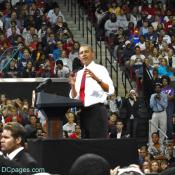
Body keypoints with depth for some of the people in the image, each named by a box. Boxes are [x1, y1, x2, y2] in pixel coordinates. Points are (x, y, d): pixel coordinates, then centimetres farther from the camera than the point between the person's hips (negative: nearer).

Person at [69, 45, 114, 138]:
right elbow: (74, 97, 13)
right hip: (83, 112, 7)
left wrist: (97, 79, -32)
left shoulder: (100, 69, -2)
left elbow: (110, 90, -17)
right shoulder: (79, 73, 17)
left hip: (97, 110, -6)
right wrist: (73, 85, -5)